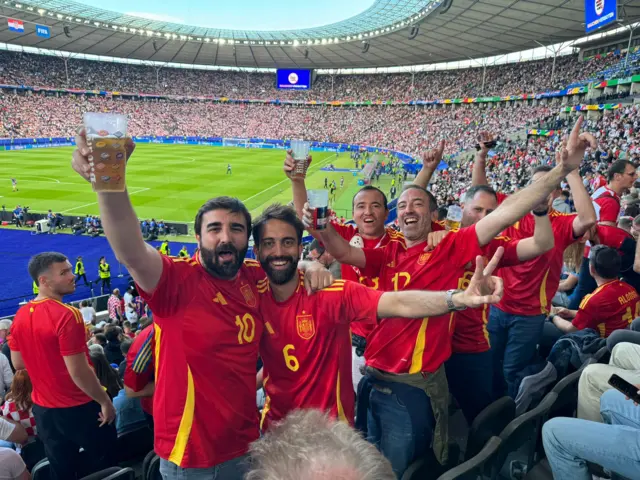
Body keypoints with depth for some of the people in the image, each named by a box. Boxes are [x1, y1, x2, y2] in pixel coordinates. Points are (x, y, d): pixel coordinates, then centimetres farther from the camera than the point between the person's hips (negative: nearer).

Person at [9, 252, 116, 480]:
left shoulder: (20, 316, -1)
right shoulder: (67, 316, -25)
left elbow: (18, 364, 10)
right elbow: (79, 372, -25)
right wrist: (105, 401, -13)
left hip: (43, 409, 7)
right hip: (80, 408, -7)